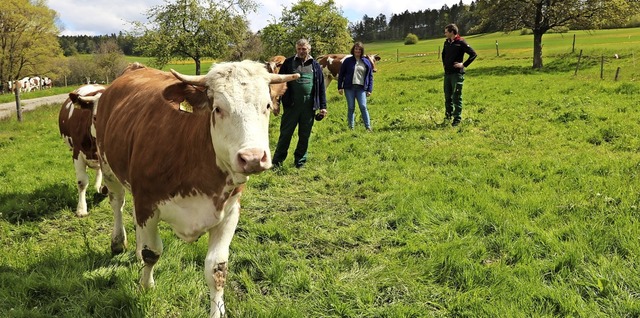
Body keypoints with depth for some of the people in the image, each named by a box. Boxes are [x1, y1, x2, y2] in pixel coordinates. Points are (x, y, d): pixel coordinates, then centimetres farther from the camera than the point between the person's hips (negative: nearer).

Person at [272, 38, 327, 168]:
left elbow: (321, 87, 11)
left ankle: (300, 161, 21)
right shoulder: (288, 63, 4)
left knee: (305, 135, 9)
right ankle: (277, 160, 13)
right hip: (291, 105, -1)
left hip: (309, 107, 2)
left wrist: (323, 106, 7)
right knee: (285, 133, 3)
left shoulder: (315, 66, 9)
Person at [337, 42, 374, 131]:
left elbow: (370, 76, 11)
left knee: (363, 107, -7)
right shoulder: (347, 61, 5)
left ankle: (368, 127, -2)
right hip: (349, 88, 0)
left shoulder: (366, 62, 9)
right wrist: (340, 87, 1)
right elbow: (341, 74, 7)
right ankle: (351, 127, 11)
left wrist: (369, 89, 4)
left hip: (361, 88, 0)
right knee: (351, 108, 3)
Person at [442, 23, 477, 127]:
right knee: (447, 96, 12)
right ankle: (448, 115, 26)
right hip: (447, 73, 7)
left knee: (456, 97, -4)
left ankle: (457, 119, 2)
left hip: (457, 74, -7)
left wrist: (464, 64, -15)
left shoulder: (461, 42, -10)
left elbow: (474, 54, -12)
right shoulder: (446, 42, 11)